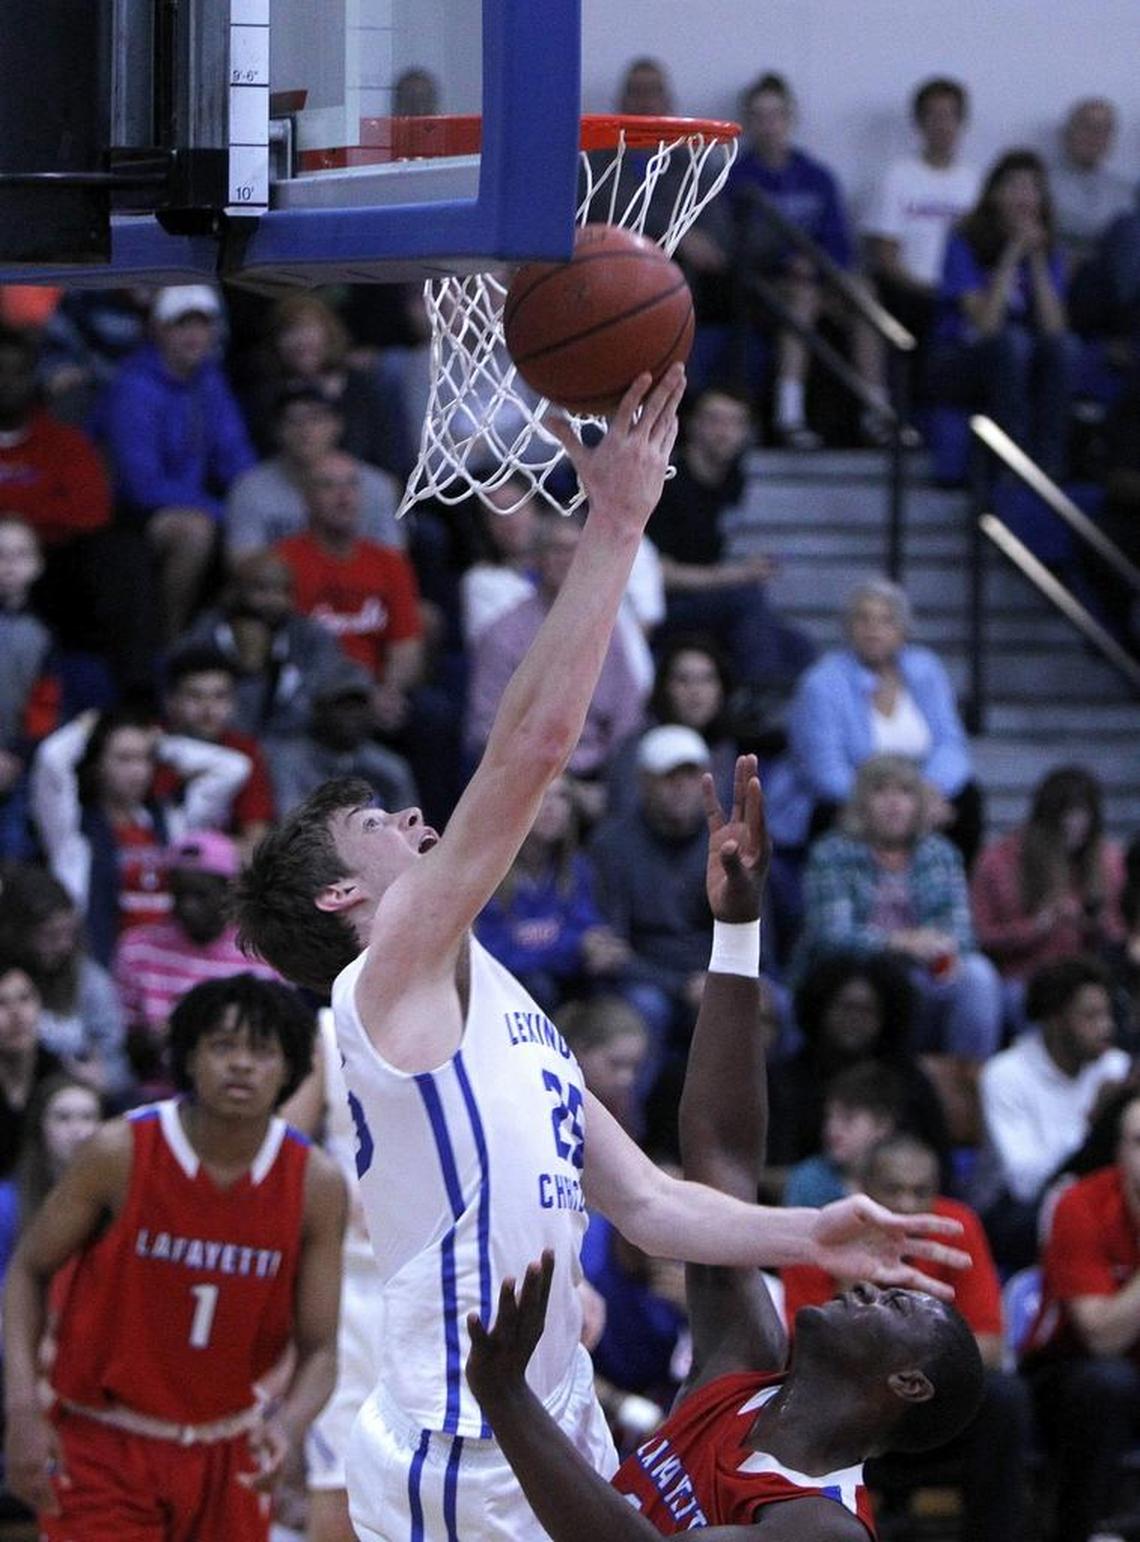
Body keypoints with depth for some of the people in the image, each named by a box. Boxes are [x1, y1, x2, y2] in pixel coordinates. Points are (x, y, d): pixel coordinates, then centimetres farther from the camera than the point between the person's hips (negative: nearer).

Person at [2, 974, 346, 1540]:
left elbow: (319, 1349, -3)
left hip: (227, 1457, 3)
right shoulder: (120, 1154, -13)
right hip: (102, 1450, -3)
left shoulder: (315, 1184, -7)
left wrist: (286, 1425, -25)